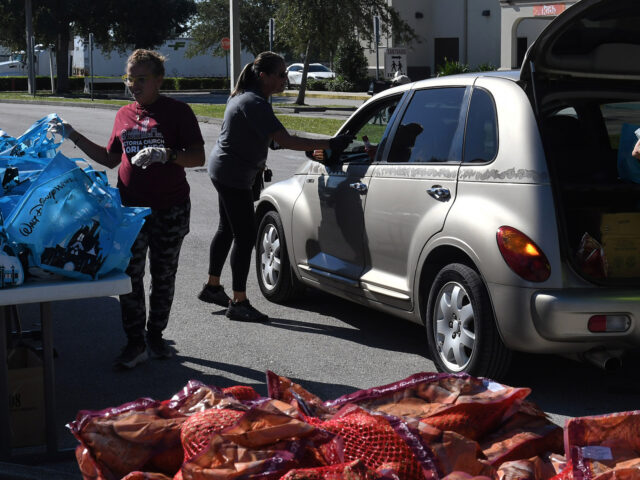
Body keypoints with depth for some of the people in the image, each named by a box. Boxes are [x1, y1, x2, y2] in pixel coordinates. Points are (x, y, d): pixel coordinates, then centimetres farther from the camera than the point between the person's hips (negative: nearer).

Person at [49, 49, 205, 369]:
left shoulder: (177, 112, -3)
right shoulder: (124, 115, 10)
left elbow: (198, 157, -8)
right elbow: (110, 159, 18)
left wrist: (165, 154, -25)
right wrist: (73, 136, 11)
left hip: (170, 210, -3)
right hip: (131, 207, 3)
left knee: (163, 276, 9)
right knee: (129, 275, -1)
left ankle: (156, 335, 24)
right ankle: (135, 343, 7)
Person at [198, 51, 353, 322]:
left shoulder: (244, 97, 9)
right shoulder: (254, 104, -24)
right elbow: (285, 141, -30)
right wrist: (329, 145, -31)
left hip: (225, 172, 11)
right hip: (233, 175, -11)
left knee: (228, 229, 20)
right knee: (245, 236, -8)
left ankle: (212, 287, 32)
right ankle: (238, 302, -3)